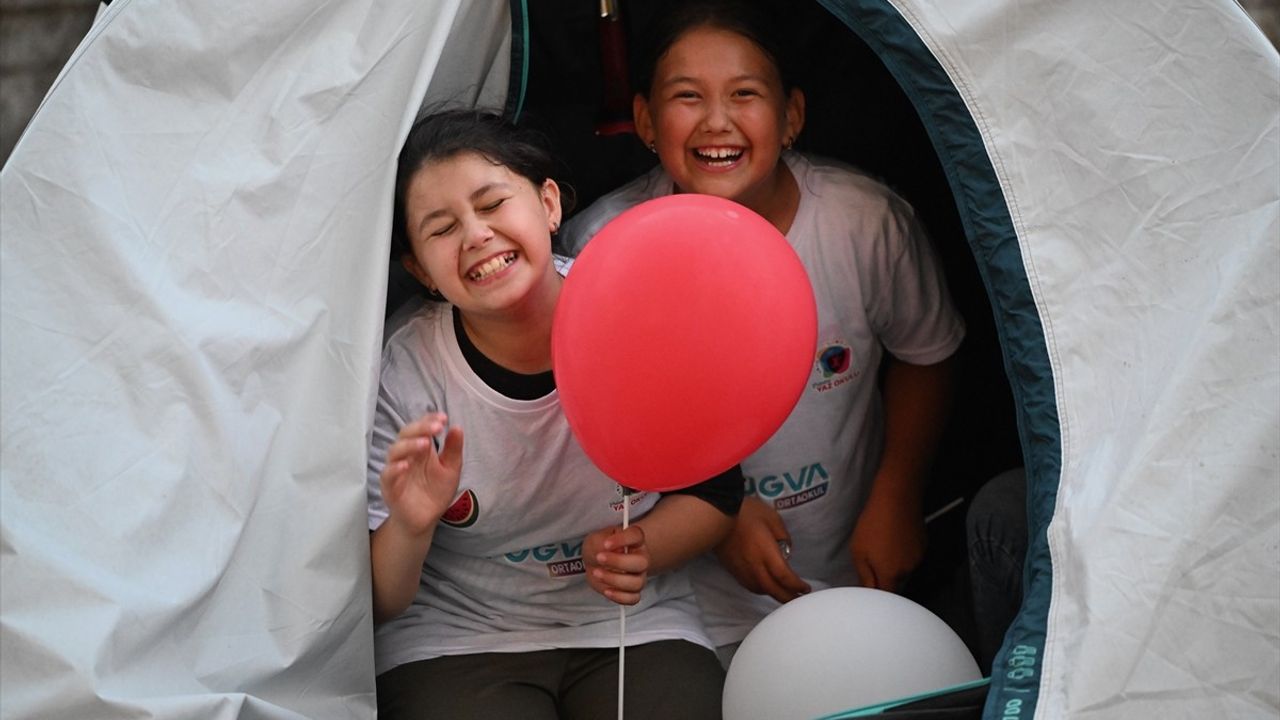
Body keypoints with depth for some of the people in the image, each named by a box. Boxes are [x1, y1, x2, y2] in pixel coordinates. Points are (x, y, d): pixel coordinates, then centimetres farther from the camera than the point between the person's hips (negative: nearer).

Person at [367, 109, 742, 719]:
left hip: (635, 627, 2)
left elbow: (715, 491, 6)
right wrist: (409, 528, -30)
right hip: (454, 641, -1)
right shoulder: (400, 377, -13)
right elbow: (375, 606, -9)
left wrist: (643, 549, -14)